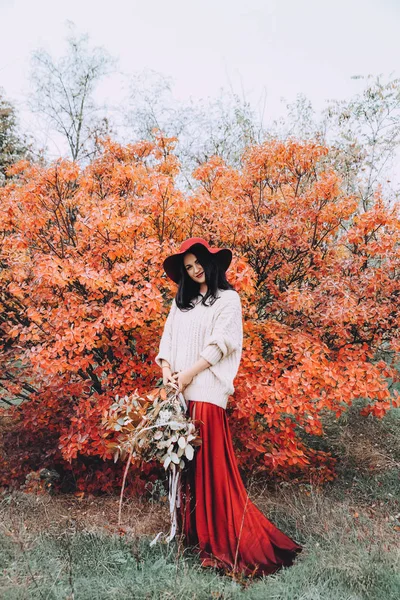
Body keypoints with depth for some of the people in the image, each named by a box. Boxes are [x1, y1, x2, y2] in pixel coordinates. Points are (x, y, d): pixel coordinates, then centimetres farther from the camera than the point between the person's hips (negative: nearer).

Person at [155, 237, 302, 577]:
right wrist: (166, 368, -4)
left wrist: (188, 374, -11)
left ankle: (216, 536, 7)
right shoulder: (181, 300, 19)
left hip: (207, 390, -5)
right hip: (178, 391, 5)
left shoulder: (228, 299, 1)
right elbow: (168, 337, 13)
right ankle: (187, 529, 19)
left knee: (208, 462, -5)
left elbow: (219, 344, -7)